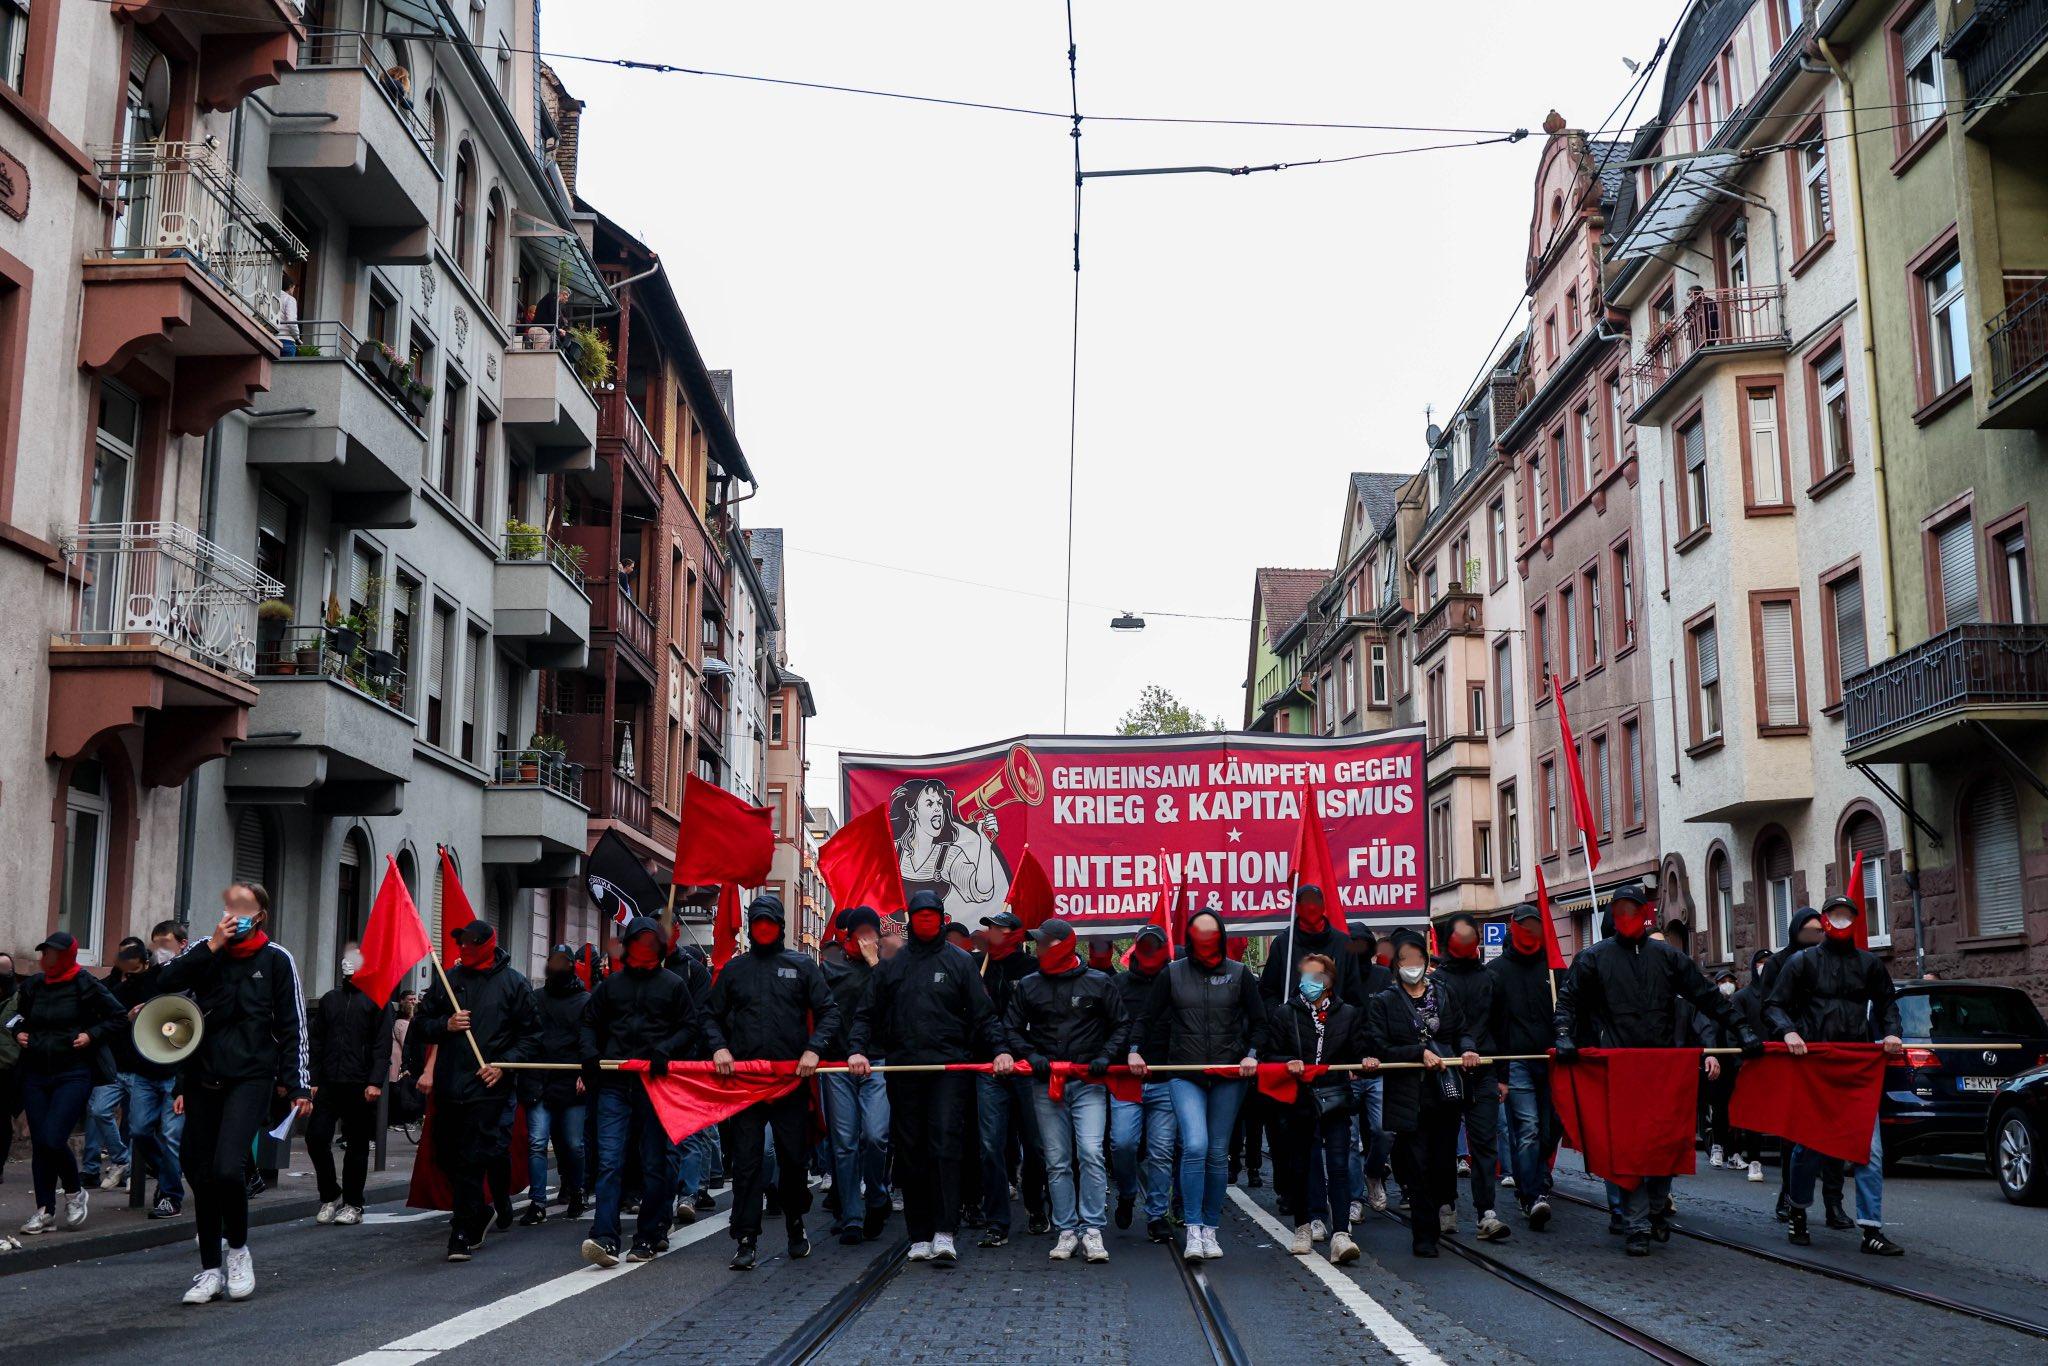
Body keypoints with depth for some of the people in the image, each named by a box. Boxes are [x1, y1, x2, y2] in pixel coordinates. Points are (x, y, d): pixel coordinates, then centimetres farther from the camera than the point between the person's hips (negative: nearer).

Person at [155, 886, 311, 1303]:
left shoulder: (276, 959, 1)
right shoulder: (205, 950, 10)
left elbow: (293, 1026, 1)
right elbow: (165, 981, -7)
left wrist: (298, 1085, -4)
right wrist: (213, 946, -13)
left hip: (250, 1077, -4)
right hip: (202, 1077, 4)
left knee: (227, 1168, -19)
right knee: (201, 1175, 7)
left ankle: (238, 1249, 6)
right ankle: (211, 1270, 20)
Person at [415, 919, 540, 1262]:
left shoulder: (514, 983, 2)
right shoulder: (449, 979, 12)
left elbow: (531, 1035, 2)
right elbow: (420, 1024, 16)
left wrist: (503, 1064, -11)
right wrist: (446, 1025, -5)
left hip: (489, 1088, -5)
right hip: (449, 1086, 5)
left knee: (472, 1160, -9)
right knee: (448, 1155, 9)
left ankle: (464, 1233, -3)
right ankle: (478, 1214, 29)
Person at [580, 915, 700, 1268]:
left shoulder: (673, 984, 8)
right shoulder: (610, 984, 14)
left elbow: (691, 1027, 6)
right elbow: (590, 1022, 20)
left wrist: (665, 1049, -11)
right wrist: (590, 1053, 2)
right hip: (615, 1084, 1)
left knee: (654, 1164, 4)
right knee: (610, 1161, -10)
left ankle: (648, 1238, 13)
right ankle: (605, 1239, -16)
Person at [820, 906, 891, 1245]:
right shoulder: (832, 970, 12)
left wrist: (874, 963, -6)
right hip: (838, 1064, 1)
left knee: (876, 1135, -15)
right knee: (844, 1143, 1)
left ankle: (876, 1200, 9)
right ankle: (851, 1219, 7)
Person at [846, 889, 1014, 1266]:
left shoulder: (960, 962, 9)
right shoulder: (890, 966, 14)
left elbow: (983, 1013, 7)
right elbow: (867, 1014, 13)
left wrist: (999, 1049, -8)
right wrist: (856, 1048, -4)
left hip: (949, 1066, -2)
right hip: (903, 1068, 3)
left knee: (945, 1146, -13)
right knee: (910, 1153, 3)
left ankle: (945, 1233, -15)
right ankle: (919, 1237, 10)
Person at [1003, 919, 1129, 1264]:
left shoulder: (1099, 983, 2)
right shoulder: (1028, 986, 8)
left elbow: (1121, 1025, 8)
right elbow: (1012, 1028, 12)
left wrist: (1106, 1056, -7)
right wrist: (1030, 1055, -5)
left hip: (1088, 1083, -3)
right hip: (1045, 1084, 3)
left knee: (1090, 1153, -14)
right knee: (1057, 1161, 5)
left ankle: (1092, 1230, -8)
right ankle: (1066, 1231, 11)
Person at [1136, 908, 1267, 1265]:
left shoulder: (1239, 974, 6)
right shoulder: (1173, 974, 5)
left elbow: (1259, 1022, 10)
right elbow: (1151, 1019, 11)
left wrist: (1252, 1054, -5)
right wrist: (1136, 1049, -2)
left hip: (1228, 1076, 1)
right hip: (1185, 1076, -1)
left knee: (1218, 1153, 5)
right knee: (1195, 1146, -17)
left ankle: (1210, 1229, 17)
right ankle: (1193, 1231, -11)